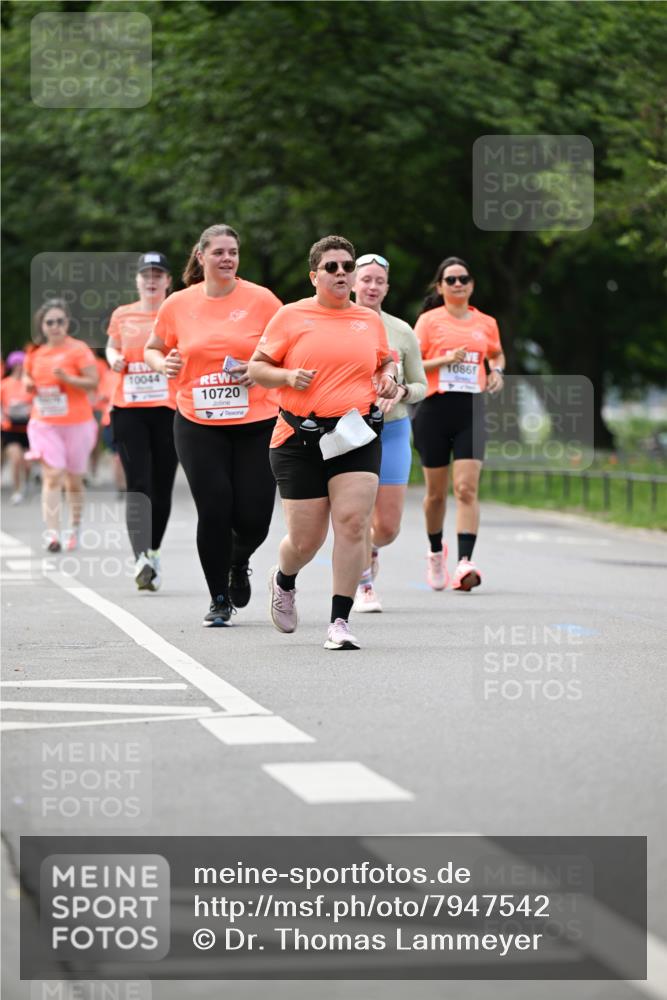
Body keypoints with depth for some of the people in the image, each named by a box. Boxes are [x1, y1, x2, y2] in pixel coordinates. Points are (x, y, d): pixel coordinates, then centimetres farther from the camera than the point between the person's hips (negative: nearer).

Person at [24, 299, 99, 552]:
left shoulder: (78, 349, -6)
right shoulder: (35, 353, 7)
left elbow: (93, 382, -11)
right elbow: (28, 377, 23)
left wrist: (67, 379, -24)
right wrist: (28, 385, 1)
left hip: (77, 423, -2)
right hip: (45, 424, 2)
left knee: (74, 480, 9)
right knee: (52, 475, -13)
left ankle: (74, 528, 28)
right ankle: (52, 532, -18)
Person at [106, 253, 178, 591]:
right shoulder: (122, 316, 9)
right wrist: (114, 359, 3)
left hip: (168, 409, 0)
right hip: (128, 408, 0)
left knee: (162, 487, 5)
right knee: (138, 485, -12)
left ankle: (153, 552, 26)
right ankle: (141, 558, -22)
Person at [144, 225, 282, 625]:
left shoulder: (261, 299, -2)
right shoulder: (178, 304, 3)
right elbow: (153, 349, 17)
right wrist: (163, 364, -5)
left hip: (256, 423, -1)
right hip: (199, 425, 1)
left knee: (253, 516, -2)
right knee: (214, 512, -6)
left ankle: (239, 563, 34)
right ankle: (219, 600, 11)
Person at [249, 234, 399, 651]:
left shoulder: (371, 320, 12)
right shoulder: (292, 316, 2)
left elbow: (386, 361, 28)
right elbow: (257, 367, 6)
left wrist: (389, 377, 7)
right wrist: (288, 376, -13)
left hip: (356, 435, 2)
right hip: (301, 439, -2)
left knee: (353, 523, -14)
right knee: (306, 539, 0)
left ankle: (340, 622, -6)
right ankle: (284, 581, 37)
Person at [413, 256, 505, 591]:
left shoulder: (486, 323, 11)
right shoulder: (429, 320, 2)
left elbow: (497, 355, 30)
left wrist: (497, 371, 8)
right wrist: (445, 359, -15)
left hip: (471, 412, 1)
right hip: (435, 409, -1)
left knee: (467, 488, -13)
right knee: (436, 491, 8)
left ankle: (464, 563, -20)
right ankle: (435, 552, 33)